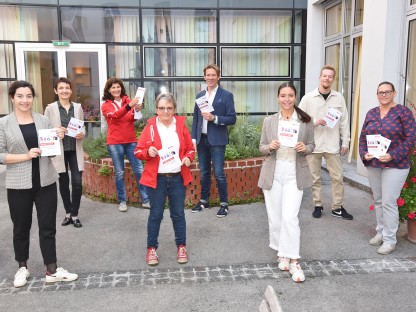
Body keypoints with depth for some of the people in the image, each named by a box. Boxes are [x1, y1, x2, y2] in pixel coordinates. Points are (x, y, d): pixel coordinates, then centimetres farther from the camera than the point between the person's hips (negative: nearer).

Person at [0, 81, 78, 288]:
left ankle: (52, 270, 17)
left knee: (48, 227, 7)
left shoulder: (43, 120, 5)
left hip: (46, 182, 2)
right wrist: (25, 156, -18)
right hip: (19, 185, -2)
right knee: (21, 228, 13)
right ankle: (22, 267, 32)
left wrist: (57, 140, -7)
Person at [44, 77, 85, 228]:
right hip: (59, 151, -1)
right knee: (63, 182, 10)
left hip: (75, 150, 1)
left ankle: (75, 214, 11)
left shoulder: (78, 107, 6)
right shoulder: (50, 108, -1)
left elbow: (82, 127, 10)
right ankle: (68, 213, 26)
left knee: (77, 182, -4)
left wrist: (82, 134, -11)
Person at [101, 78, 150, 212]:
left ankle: (146, 200, 6)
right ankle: (122, 201, 14)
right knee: (119, 173, 3)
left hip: (131, 141, 2)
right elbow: (115, 115, -18)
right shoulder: (106, 105, 4)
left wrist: (137, 111, -29)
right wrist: (129, 105, -34)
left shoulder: (128, 101, 9)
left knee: (139, 170, -1)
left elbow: (132, 118, -6)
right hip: (115, 143, -2)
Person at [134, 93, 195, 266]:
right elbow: (138, 151, -1)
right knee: (155, 214, 4)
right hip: (157, 178, -2)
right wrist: (148, 151, -22)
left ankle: (181, 247, 22)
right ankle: (151, 248, 17)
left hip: (178, 178, 2)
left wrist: (188, 158, -9)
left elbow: (190, 148, 11)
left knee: (178, 214, 9)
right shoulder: (150, 126, -3)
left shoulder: (181, 125, 4)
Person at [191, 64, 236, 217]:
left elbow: (232, 118, -7)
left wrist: (214, 118, -19)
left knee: (219, 173, -4)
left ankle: (224, 203, 10)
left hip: (217, 140, -5)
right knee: (204, 173, 13)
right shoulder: (200, 95, 11)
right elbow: (195, 119, 13)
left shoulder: (226, 95, -3)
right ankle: (204, 200, 26)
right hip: (202, 139, 5)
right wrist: (193, 138, 6)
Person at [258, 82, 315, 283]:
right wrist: (270, 147, -15)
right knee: (275, 217, 8)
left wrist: (304, 148, -14)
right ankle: (282, 253, 28)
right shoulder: (269, 121, 3)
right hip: (272, 174, 2)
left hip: (294, 174, -2)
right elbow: (261, 148, 8)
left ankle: (293, 261, -2)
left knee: (290, 217, -11)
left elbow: (311, 145, 9)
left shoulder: (305, 121, 1)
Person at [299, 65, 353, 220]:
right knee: (315, 178, 9)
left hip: (332, 145, 1)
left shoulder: (339, 97, 3)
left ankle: (337, 207, 19)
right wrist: (314, 122, -15)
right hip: (313, 144, -1)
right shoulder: (308, 97, -2)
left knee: (338, 177, 5)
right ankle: (318, 205, 23)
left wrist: (345, 142, 4)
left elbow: (344, 121, 6)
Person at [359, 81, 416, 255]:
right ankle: (381, 232, 28)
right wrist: (364, 154, -5)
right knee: (378, 200, 14)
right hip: (373, 164, 5)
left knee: (389, 202, -5)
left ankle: (390, 240, 5)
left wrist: (393, 156, -19)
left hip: (395, 165, -5)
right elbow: (363, 136, 12)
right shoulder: (371, 113, 10)